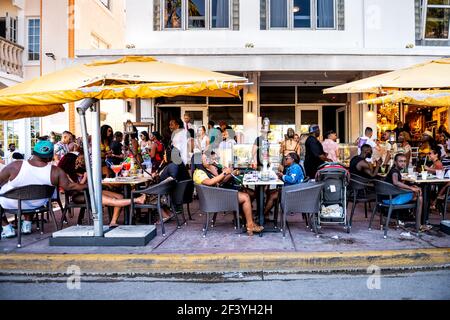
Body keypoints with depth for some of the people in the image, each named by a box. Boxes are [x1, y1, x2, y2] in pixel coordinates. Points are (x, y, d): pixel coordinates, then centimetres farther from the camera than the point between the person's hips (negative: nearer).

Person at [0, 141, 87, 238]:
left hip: (10, 204, -3)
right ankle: (27, 225, 32)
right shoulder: (56, 172, -23)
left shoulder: (15, 166, -24)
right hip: (36, 205, 3)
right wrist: (87, 186, 1)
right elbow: (69, 186, -13)